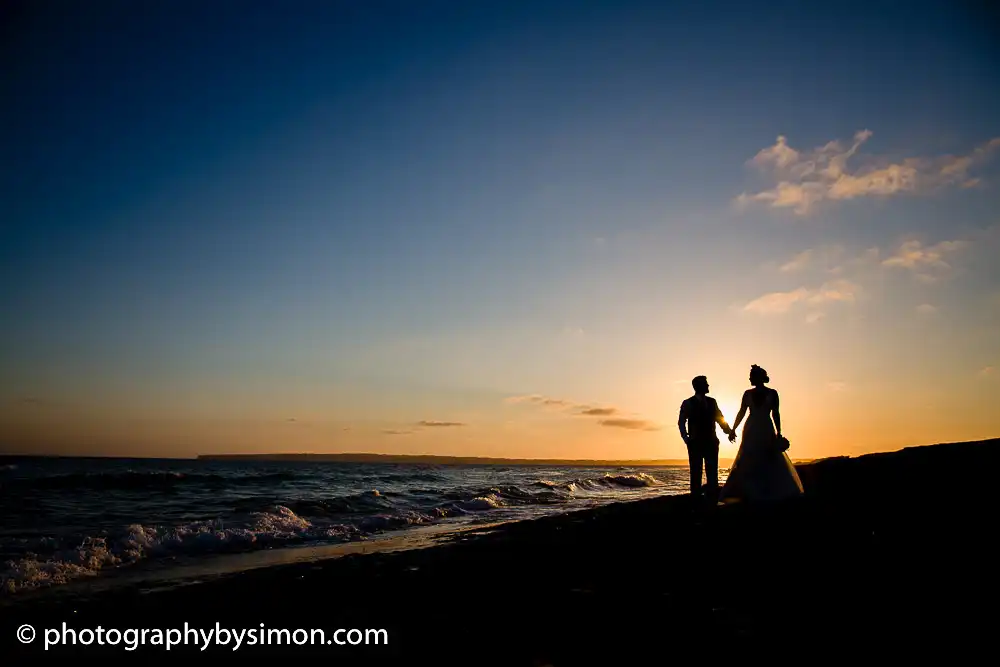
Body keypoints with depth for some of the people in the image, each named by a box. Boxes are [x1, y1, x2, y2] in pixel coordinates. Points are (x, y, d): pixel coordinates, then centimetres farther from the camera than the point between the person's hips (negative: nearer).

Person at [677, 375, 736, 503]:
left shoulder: (712, 402, 13)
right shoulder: (688, 403, 0)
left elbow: (719, 418, 14)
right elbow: (681, 422, -6)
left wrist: (729, 431, -1)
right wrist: (686, 438, -19)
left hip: (711, 442, 4)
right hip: (696, 443, -4)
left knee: (712, 473, 4)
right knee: (696, 474, -2)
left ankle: (712, 501, 9)